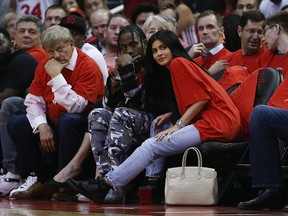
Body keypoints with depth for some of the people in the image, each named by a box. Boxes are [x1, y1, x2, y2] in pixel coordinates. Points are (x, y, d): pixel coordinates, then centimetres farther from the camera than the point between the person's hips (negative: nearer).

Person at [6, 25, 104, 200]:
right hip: (53, 125, 7)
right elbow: (33, 101, 2)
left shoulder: (88, 67, -17)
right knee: (16, 123, -7)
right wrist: (42, 126, -16)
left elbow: (75, 107, -27)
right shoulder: (44, 66, 5)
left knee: (68, 120, -38)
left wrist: (56, 76, -26)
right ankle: (40, 179, -8)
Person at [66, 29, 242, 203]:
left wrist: (177, 126, -11)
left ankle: (105, 185, -13)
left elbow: (201, 99, -11)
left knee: (152, 146, -12)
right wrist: (169, 116, 9)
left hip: (215, 122, -10)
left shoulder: (178, 63, -2)